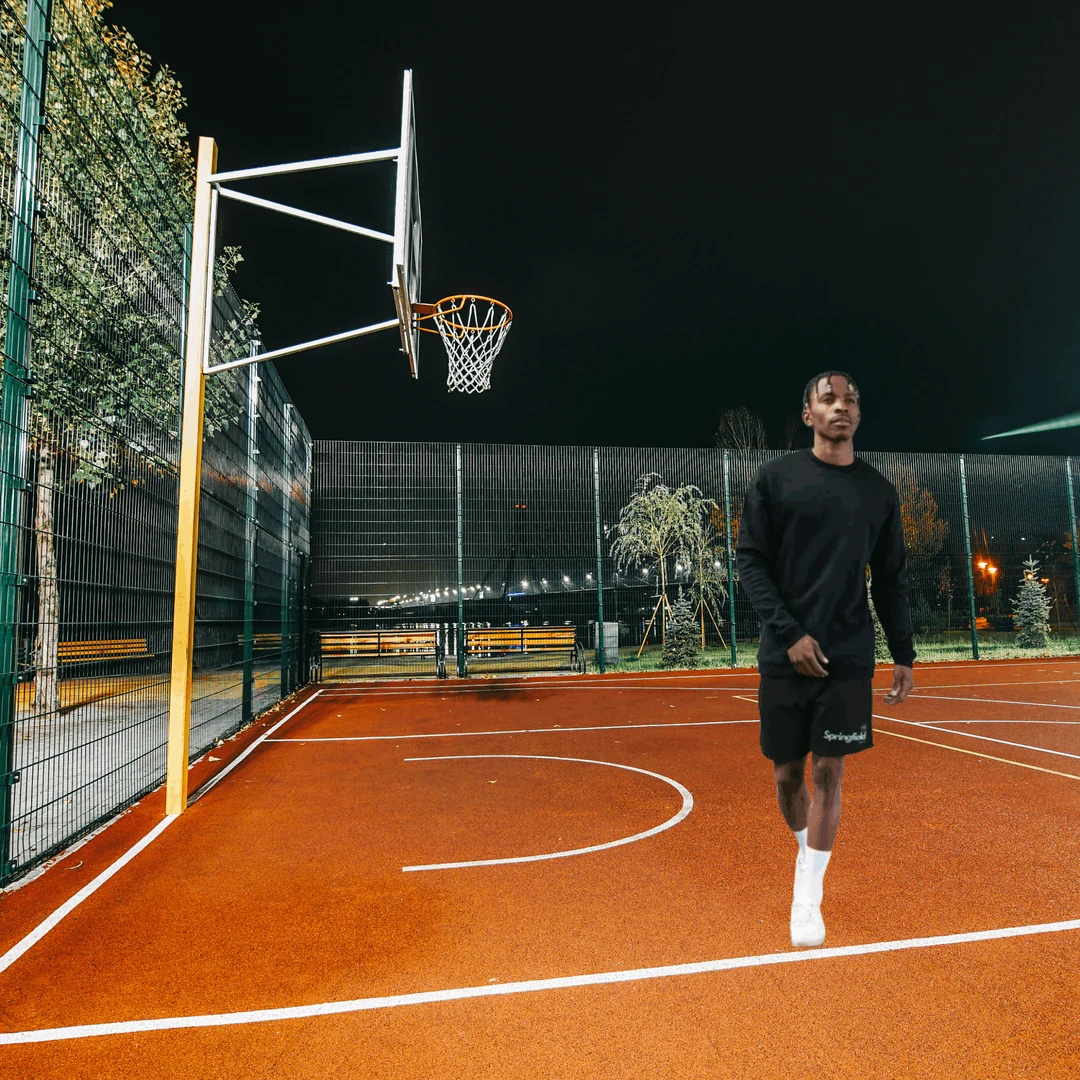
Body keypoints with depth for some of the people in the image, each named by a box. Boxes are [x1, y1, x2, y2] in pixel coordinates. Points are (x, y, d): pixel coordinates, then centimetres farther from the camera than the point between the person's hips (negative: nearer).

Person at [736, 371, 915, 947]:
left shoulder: (879, 491, 8)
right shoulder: (775, 478, 0)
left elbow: (890, 581, 13)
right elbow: (750, 560, -4)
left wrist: (904, 654, 9)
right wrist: (790, 632, -13)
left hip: (849, 660, 1)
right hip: (784, 656, -1)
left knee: (828, 773, 0)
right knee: (787, 773, 8)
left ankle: (806, 896, 15)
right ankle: (806, 850, 38)